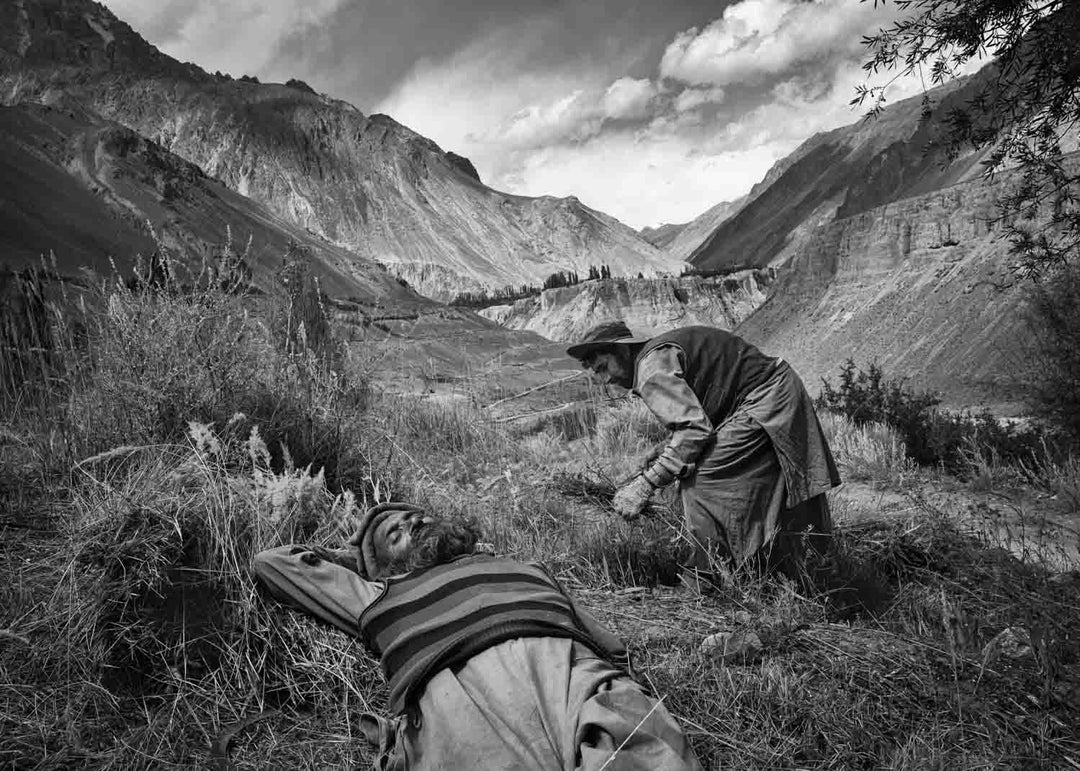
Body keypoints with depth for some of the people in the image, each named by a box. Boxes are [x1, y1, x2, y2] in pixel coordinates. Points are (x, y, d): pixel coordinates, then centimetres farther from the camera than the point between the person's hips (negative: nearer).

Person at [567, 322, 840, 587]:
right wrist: (654, 467, 6)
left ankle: (708, 582, -4)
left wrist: (647, 483, -24)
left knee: (699, 479, -14)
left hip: (765, 402, -11)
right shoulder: (663, 351, 14)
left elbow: (695, 427, -27)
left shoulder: (652, 366, -18)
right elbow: (691, 425, 14)